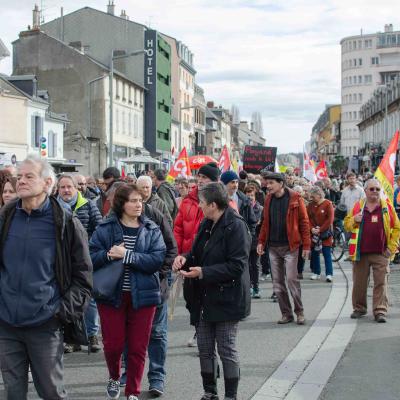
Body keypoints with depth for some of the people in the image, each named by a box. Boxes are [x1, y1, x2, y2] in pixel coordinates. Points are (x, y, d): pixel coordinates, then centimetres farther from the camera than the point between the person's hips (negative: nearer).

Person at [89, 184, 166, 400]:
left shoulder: (151, 230, 0)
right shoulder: (105, 228, -2)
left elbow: (157, 260, -13)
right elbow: (90, 257, -6)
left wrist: (127, 255, -20)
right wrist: (108, 255, -25)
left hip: (142, 295, 1)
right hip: (112, 294, -1)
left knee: (138, 347, 6)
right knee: (113, 343, 4)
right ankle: (114, 377, 36)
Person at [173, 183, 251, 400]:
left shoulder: (235, 226, -16)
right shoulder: (207, 225, 10)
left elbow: (237, 265, -21)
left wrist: (203, 272, -24)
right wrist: (185, 258, -2)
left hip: (226, 299, -8)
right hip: (204, 298, 8)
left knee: (226, 350, 2)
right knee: (205, 349, 14)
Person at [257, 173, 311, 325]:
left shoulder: (294, 198, -7)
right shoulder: (269, 199, 8)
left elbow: (304, 222, -6)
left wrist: (306, 245, -9)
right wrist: (261, 241, 7)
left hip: (289, 246, -5)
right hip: (273, 247, 5)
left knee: (292, 279, -5)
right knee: (277, 282, 6)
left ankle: (299, 312, 9)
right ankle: (286, 313, 16)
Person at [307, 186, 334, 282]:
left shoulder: (328, 204, -8)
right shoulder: (310, 205, 6)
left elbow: (330, 219, -12)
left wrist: (320, 229, -15)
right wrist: (312, 228, -11)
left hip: (325, 233, -5)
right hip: (313, 233, 5)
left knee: (327, 254, -3)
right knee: (314, 253, 9)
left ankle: (329, 274, -1)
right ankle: (316, 273, 19)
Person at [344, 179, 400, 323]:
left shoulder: (387, 206, 4)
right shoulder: (358, 206, 8)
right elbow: (347, 224, 12)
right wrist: (354, 220, -10)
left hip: (381, 253, -1)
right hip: (361, 252, 1)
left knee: (381, 283, -3)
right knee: (359, 282, 9)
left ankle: (380, 311, 1)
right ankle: (359, 308, 22)